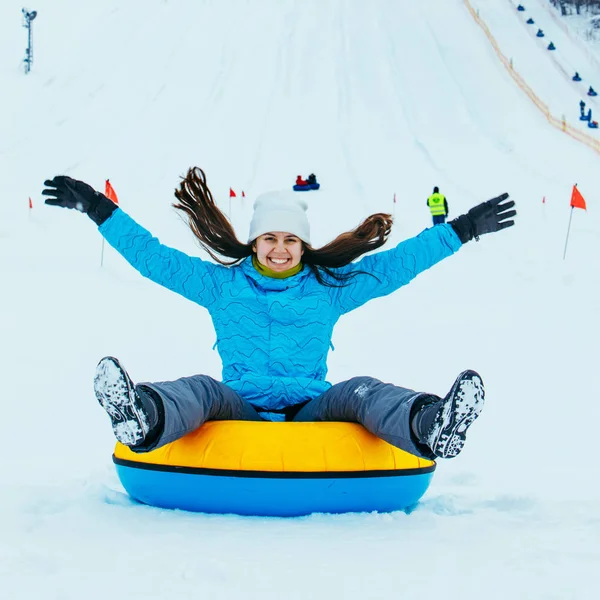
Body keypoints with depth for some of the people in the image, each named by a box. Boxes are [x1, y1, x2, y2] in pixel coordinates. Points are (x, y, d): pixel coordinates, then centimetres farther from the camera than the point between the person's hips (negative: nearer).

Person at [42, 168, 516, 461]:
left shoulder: (329, 288, 18)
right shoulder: (221, 284, 18)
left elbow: (396, 265, 18)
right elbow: (152, 256, 17)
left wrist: (466, 228, 17)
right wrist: (96, 208, 14)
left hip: (312, 413, 1)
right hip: (239, 413, -1)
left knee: (360, 392, -29)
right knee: (201, 390, -32)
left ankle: (429, 427, -63)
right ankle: (143, 419, -69)